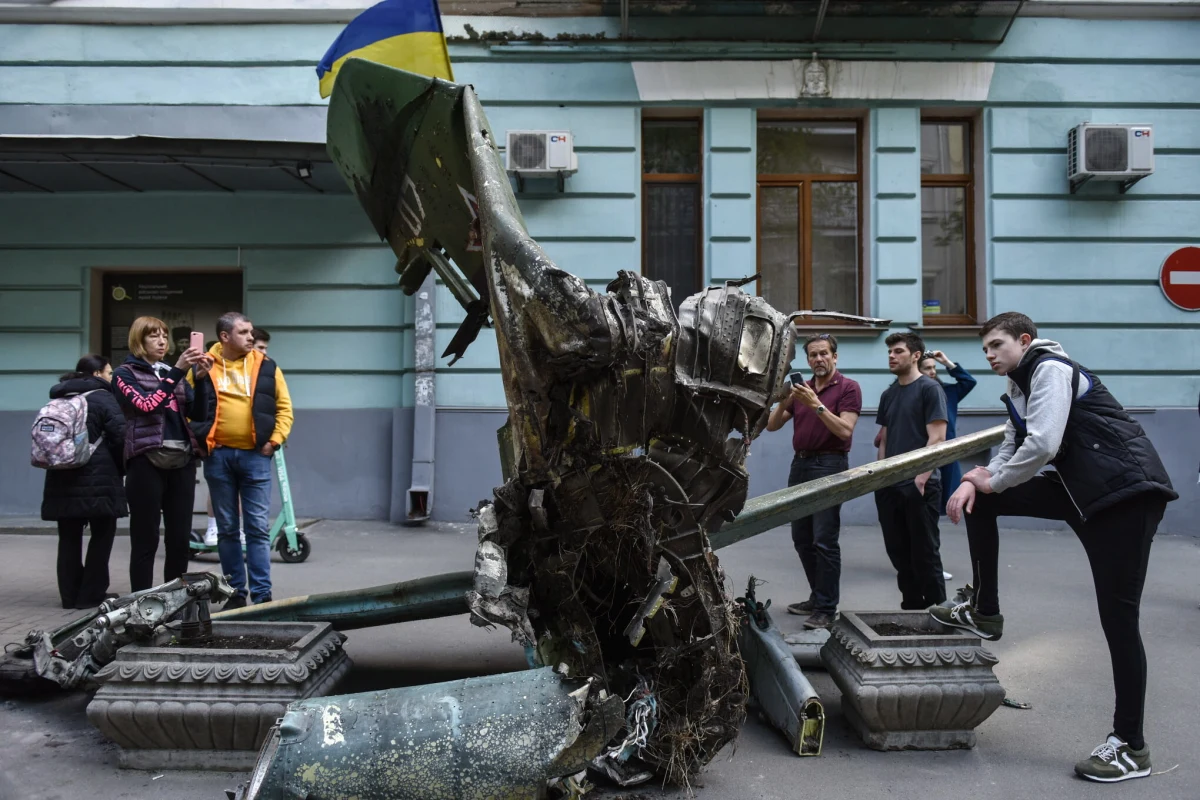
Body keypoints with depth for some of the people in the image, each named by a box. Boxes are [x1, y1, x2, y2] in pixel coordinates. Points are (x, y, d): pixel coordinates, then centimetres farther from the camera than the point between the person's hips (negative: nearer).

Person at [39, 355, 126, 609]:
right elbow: (121, 434, -15)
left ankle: (70, 594, 15)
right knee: (102, 534, 3)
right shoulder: (102, 398, -7)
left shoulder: (59, 399, 14)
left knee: (69, 537, 11)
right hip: (98, 480, -6)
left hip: (62, 479, 6)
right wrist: (120, 468, -1)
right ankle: (91, 594, 2)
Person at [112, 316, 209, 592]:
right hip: (147, 460, -5)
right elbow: (146, 406, -15)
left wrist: (200, 379, -8)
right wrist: (178, 371, -19)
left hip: (182, 460, 5)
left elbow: (196, 412, 7)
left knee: (180, 538, 7)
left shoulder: (173, 371, 18)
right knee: (146, 539, -2)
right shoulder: (125, 373, 3)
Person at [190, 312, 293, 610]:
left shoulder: (266, 367, 4)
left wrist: (275, 440, -3)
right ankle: (235, 593, 19)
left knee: (258, 528, 0)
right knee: (227, 529, 9)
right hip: (218, 456, 1)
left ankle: (262, 595, 6)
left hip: (255, 456, -1)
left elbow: (284, 407, 6)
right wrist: (196, 438, -3)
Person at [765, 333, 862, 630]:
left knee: (824, 540, -7)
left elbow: (845, 430, -17)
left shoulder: (848, 387, -5)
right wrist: (784, 402, -10)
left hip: (829, 466, -7)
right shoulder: (801, 389, 14)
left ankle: (826, 609, -1)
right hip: (799, 464, 7)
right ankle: (818, 596, 25)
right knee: (801, 539, 11)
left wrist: (816, 404, -23)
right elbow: (772, 425, 9)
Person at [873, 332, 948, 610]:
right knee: (898, 551, 11)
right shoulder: (888, 394, 15)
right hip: (889, 485, 7)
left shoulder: (929, 389, -5)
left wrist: (921, 476, -18)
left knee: (924, 551, 0)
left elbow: (937, 437, -12)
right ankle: (911, 605, 23)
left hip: (918, 485, -7)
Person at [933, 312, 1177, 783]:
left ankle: (1131, 748, 4)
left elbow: (1042, 445, -21)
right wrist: (973, 482, -2)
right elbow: (1012, 451, 18)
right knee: (978, 503, 5)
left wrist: (992, 481, -6)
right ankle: (984, 613, 14)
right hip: (1081, 491, 10)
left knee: (1117, 616, -8)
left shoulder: (1050, 369, -9)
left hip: (1127, 492, -10)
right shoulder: (1021, 390, 20)